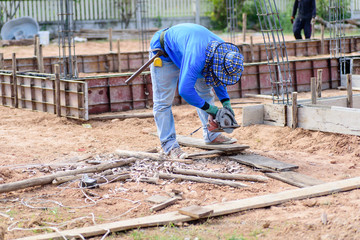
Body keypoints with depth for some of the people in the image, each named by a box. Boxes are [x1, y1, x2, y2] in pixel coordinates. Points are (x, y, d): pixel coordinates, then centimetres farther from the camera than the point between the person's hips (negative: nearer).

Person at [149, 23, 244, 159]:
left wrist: (226, 102, -10)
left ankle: (211, 135, 15)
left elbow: (217, 80, 0)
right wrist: (208, 108, -29)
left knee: (205, 92, 8)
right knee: (163, 101, -11)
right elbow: (185, 90, -41)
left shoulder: (224, 51, -20)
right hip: (163, 53, -8)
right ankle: (169, 145, -8)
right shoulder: (196, 58, -45)